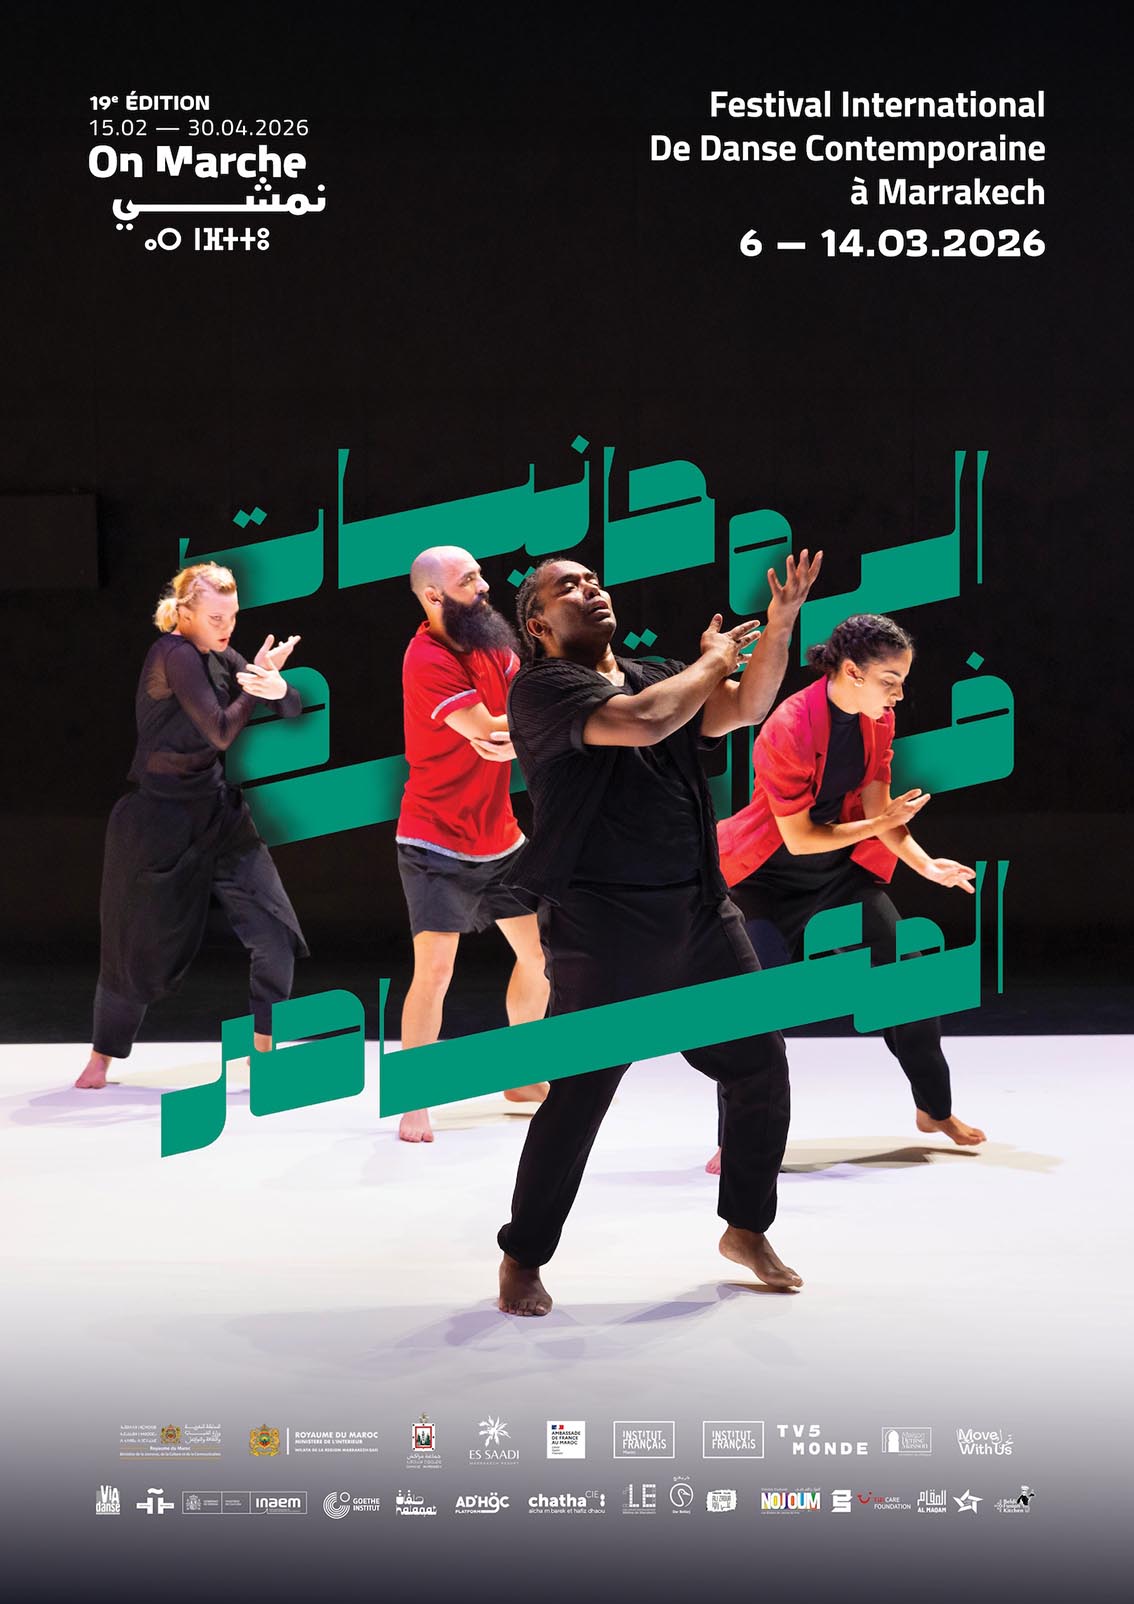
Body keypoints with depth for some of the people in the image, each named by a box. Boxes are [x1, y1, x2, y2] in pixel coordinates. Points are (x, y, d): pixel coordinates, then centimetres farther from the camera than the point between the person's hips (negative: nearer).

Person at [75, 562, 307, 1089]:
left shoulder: (220, 657, 5)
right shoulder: (175, 655, -17)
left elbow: (293, 709, 0)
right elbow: (222, 731, -22)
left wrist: (277, 686, -22)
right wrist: (260, 680, -15)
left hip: (218, 812, 7)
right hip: (160, 821, -7)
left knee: (276, 932, -2)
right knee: (140, 945, 5)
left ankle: (266, 1046, 11)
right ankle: (101, 1059, 24)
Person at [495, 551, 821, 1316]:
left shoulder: (653, 675, 15)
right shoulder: (544, 687, -9)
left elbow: (745, 709, 4)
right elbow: (640, 722, -25)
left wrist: (780, 626, -10)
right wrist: (713, 658, -9)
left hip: (703, 914, 7)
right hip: (604, 930, -7)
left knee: (760, 1066, 11)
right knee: (577, 1099, -4)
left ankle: (747, 1228, 30)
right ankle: (523, 1259, 14)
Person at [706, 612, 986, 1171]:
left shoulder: (878, 721, -6)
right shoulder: (788, 729, -28)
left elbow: (877, 809, -5)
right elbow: (799, 839, -24)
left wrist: (926, 864, -19)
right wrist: (879, 824, -17)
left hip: (842, 869, 7)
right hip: (768, 875, -7)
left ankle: (935, 1109, 25)